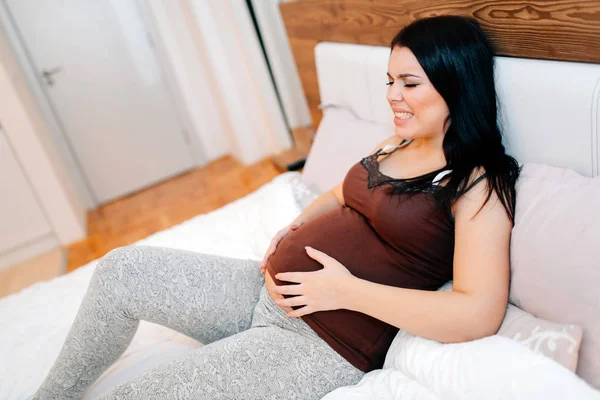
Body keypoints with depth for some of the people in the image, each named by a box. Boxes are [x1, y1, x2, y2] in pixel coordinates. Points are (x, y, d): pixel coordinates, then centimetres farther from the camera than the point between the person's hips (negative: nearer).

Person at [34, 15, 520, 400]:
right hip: (270, 288, 8)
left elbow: (479, 314, -24)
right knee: (123, 268, -1)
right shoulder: (396, 144, 9)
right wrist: (297, 226, 4)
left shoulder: (479, 185, -14)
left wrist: (347, 290, -22)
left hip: (323, 347, -8)